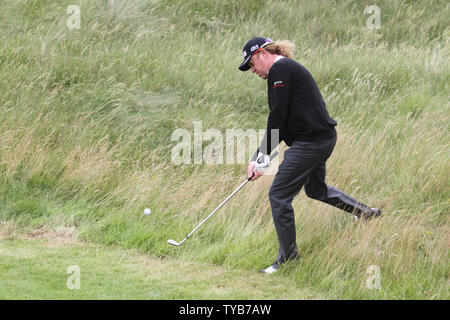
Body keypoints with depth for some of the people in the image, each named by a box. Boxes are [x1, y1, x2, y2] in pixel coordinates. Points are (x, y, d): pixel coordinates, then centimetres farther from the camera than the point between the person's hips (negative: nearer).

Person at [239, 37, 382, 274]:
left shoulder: (280, 70, -12)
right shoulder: (289, 68, 19)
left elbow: (277, 117, -17)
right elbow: (279, 121, 18)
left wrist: (264, 155, -9)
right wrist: (258, 158, 12)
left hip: (310, 142, -10)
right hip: (324, 137, 10)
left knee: (278, 195, -6)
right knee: (316, 190, 30)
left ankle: (288, 256, 0)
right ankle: (365, 213, 40)